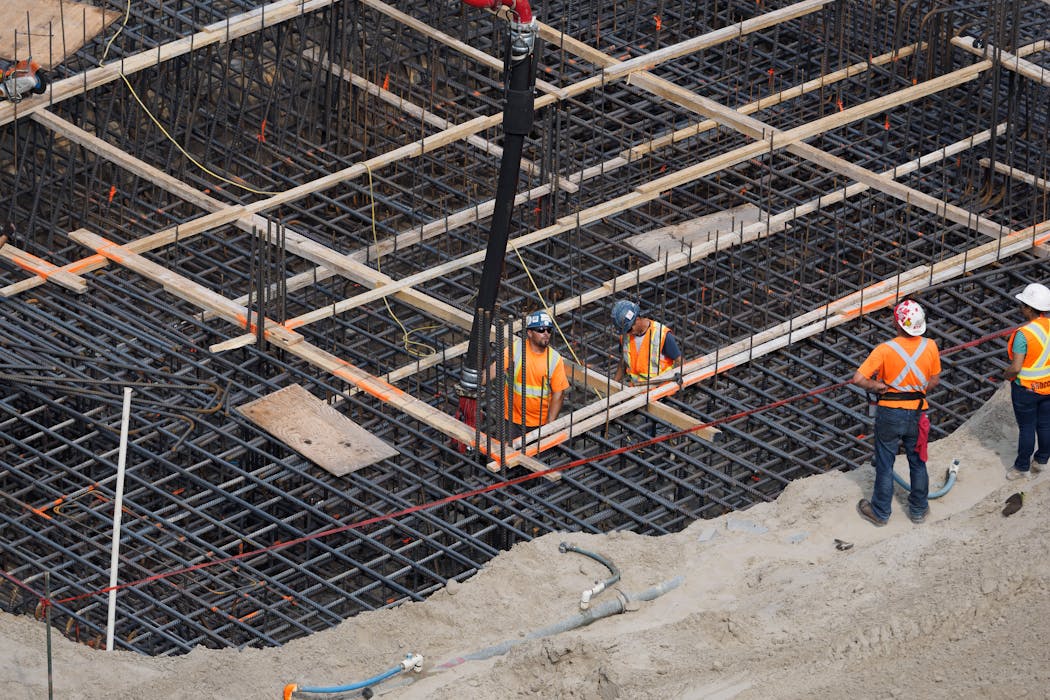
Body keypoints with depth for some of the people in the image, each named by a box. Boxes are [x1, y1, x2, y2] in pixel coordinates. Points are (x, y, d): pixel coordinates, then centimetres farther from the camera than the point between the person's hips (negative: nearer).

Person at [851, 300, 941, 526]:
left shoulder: (885, 350, -22)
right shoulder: (930, 347, -11)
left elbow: (858, 379, -25)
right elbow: (934, 381, 3)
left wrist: (878, 386, -8)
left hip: (890, 414, -3)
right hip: (917, 413, 3)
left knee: (885, 464, 13)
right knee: (918, 462, 21)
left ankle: (880, 512, 26)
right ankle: (919, 509, 34)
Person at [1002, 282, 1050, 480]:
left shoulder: (1023, 334, -27)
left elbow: (1016, 368, -26)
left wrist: (1006, 375, -5)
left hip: (1027, 388, -6)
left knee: (1026, 428, 9)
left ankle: (1022, 467, 24)